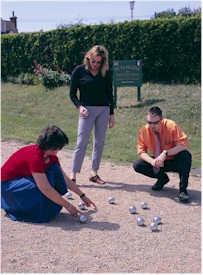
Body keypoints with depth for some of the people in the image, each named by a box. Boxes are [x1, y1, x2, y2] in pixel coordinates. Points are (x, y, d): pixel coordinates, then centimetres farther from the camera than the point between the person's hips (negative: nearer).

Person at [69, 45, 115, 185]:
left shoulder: (106, 73, 7)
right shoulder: (79, 70, -2)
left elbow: (110, 94, 13)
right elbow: (72, 93, 1)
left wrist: (111, 114, 11)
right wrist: (80, 106, -14)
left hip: (104, 110, 4)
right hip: (87, 110, -4)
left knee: (99, 142, 6)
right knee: (82, 143, -10)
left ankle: (94, 173, 15)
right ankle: (73, 176, -7)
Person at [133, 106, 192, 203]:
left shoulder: (171, 126, -22)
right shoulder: (144, 131, -13)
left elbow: (184, 145, -27)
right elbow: (141, 151, -10)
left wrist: (165, 153, -37)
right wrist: (152, 161, -30)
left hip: (175, 161, -3)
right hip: (159, 163, 4)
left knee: (186, 155, -35)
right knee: (137, 165, -17)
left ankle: (183, 189, -22)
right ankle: (162, 178, 8)